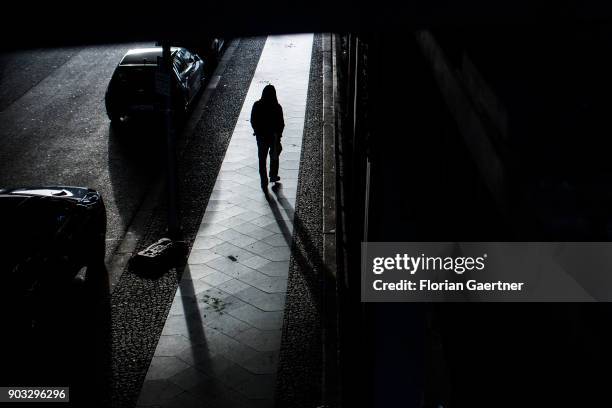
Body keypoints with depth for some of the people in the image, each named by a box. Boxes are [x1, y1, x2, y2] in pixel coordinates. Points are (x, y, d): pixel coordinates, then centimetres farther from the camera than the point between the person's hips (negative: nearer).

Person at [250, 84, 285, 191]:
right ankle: (273, 176, 41)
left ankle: (264, 184, 16)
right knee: (274, 157, 24)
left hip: (261, 137, 1)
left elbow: (253, 121, -2)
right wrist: (278, 134, 4)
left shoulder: (257, 106, -13)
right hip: (274, 137, -1)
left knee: (262, 160, 13)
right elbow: (281, 124, -12)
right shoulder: (277, 107, -20)